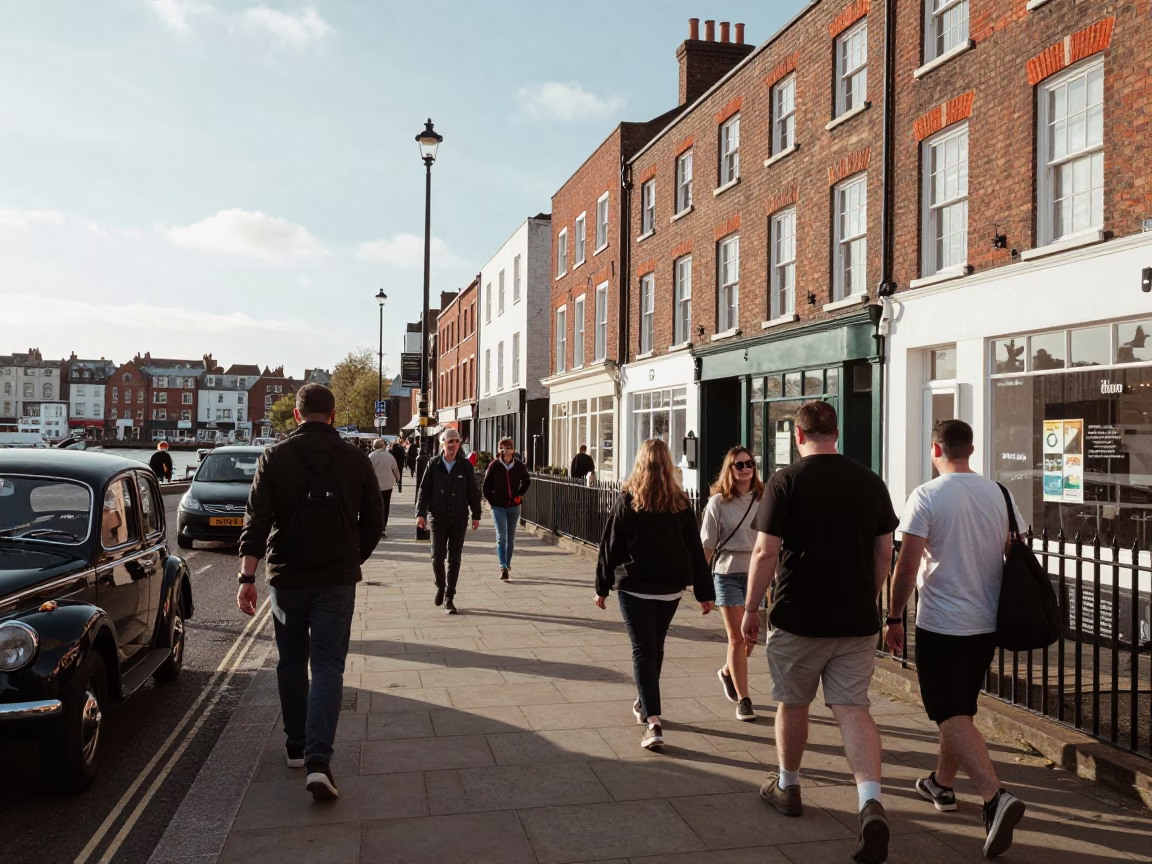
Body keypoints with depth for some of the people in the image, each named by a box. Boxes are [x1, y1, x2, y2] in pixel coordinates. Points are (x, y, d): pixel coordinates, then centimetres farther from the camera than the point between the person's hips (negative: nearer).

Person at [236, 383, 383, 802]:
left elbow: (256, 519, -8)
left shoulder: (275, 457, -3)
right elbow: (374, 520, 4)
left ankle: (296, 748, 27)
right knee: (328, 667, 1)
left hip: (286, 578, 1)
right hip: (337, 580, -1)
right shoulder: (355, 459, -1)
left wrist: (247, 577, -8)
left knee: (291, 664, 16)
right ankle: (317, 760, -10)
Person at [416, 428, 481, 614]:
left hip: (459, 519, 0)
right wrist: (421, 513, -7)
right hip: (438, 518, 0)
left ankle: (448, 598, 11)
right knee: (437, 557, 1)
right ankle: (440, 587, 29)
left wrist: (476, 515, 4)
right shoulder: (434, 464, 0)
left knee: (454, 559, 3)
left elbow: (473, 492, 5)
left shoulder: (465, 466, 0)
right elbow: (424, 490, 1)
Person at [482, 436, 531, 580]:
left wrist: (519, 494, 6)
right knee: (501, 536, -12)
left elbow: (527, 481, 14)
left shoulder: (518, 465, -3)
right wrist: (490, 500, -5)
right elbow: (487, 485, 0)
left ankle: (507, 564, 27)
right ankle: (503, 566, -19)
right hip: (498, 507, -2)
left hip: (514, 506, 2)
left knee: (511, 537, 12)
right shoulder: (494, 465, -8)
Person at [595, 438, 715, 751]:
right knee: (655, 646, 20)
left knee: (643, 649, -2)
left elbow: (611, 546, -4)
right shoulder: (680, 502, 1)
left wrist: (603, 587, 5)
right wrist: (704, 592, 5)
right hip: (671, 587, 3)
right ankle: (644, 704, 37)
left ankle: (653, 722, -14)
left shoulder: (627, 499, -6)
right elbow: (694, 548, 1)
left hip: (634, 586, -3)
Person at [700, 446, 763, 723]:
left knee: (751, 637, 8)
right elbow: (707, 544, -2)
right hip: (728, 573, -2)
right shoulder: (718, 502, -4)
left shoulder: (763, 499, 2)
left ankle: (728, 671, 39)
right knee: (737, 639, 0)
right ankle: (743, 700, 10)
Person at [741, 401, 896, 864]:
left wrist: (751, 609, -3)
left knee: (792, 704, 15)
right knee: (852, 708, 6)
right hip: (857, 619, 3)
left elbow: (765, 553, -13)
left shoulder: (785, 481, -11)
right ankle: (871, 801, -11)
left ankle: (787, 786, 33)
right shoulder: (870, 481, 3)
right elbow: (884, 553, 8)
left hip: (799, 618, -3)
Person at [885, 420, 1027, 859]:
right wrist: (1008, 613, 22)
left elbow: (907, 564, -16)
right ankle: (942, 783, 35)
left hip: (941, 625, -6)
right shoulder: (999, 494, 3)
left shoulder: (926, 496, -14)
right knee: (961, 710, 20)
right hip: (987, 624, 6)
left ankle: (996, 797, -21)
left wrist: (894, 617, -5)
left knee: (953, 717, -4)